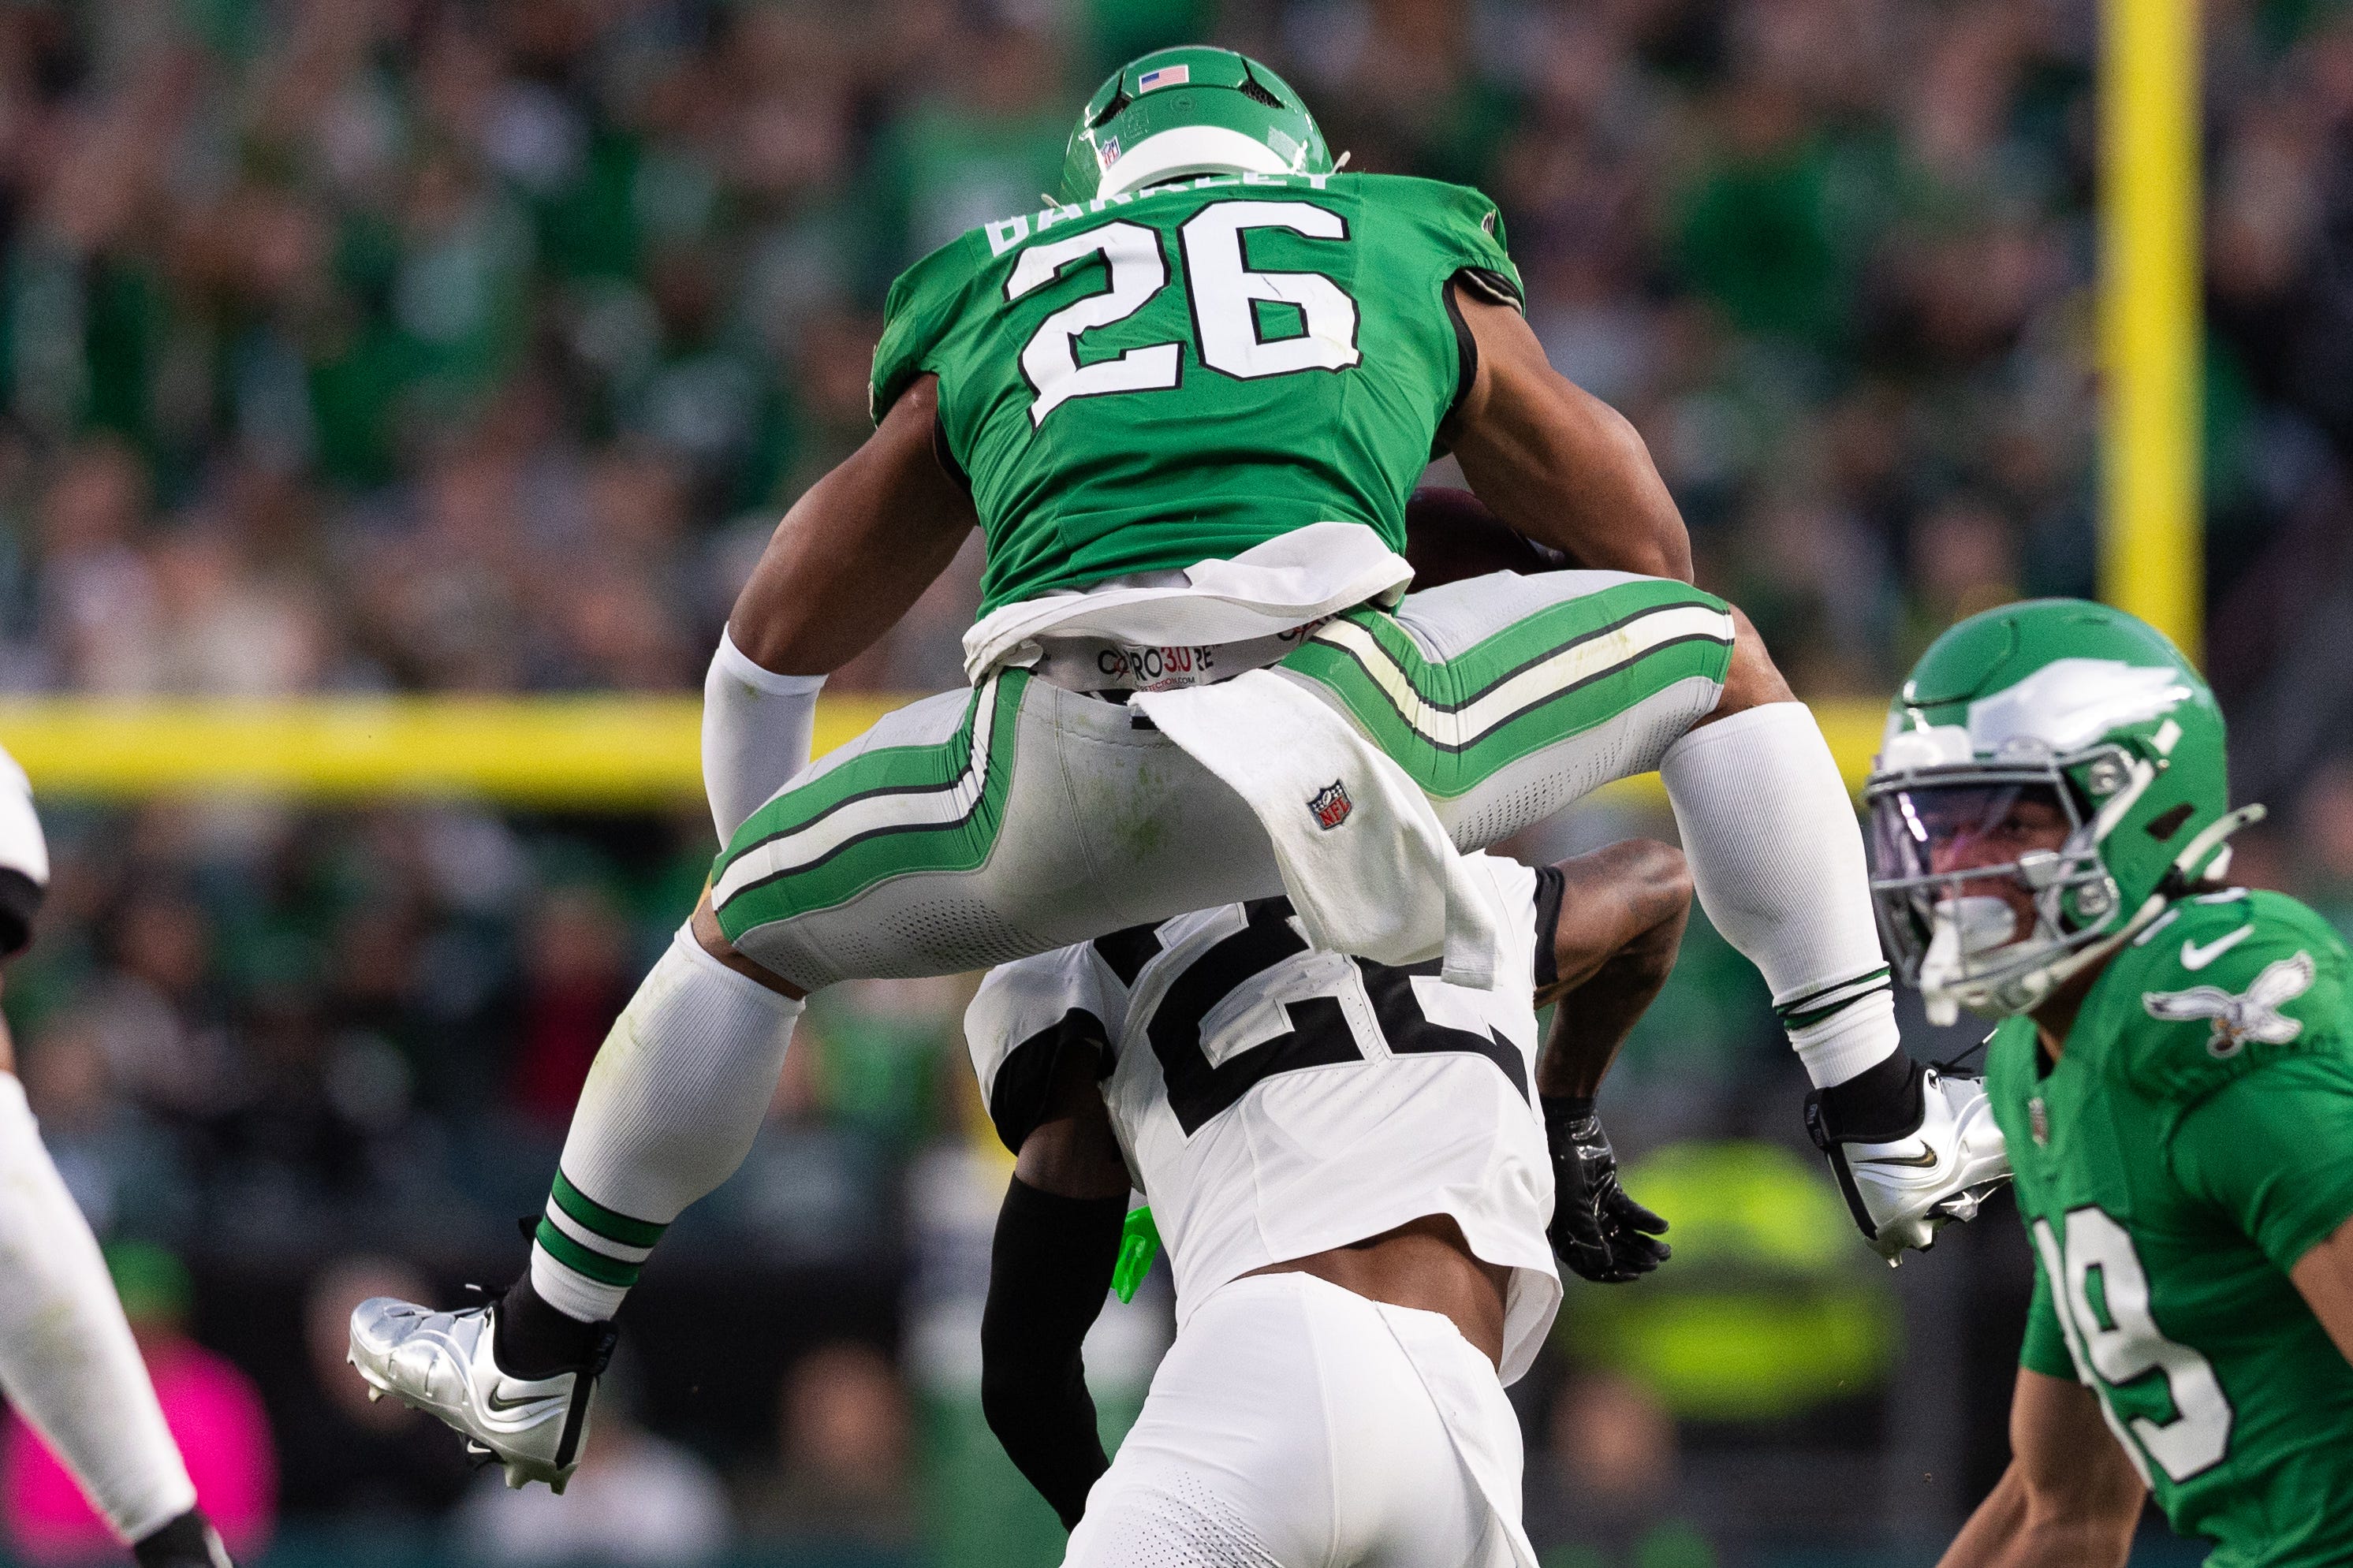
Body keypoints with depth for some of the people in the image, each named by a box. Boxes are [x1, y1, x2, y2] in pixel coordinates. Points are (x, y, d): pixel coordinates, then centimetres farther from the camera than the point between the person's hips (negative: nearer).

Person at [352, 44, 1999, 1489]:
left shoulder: (991, 307, 31)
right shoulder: (1413, 258, 30)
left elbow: (773, 646, 40)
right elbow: (1642, 548, 41)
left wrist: (775, 880, 55)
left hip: (1065, 769, 1)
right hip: (1353, 693, -1)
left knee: (740, 935, 28)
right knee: (1714, 654, 27)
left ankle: (541, 1360, 37)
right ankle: (1887, 1129, 23)